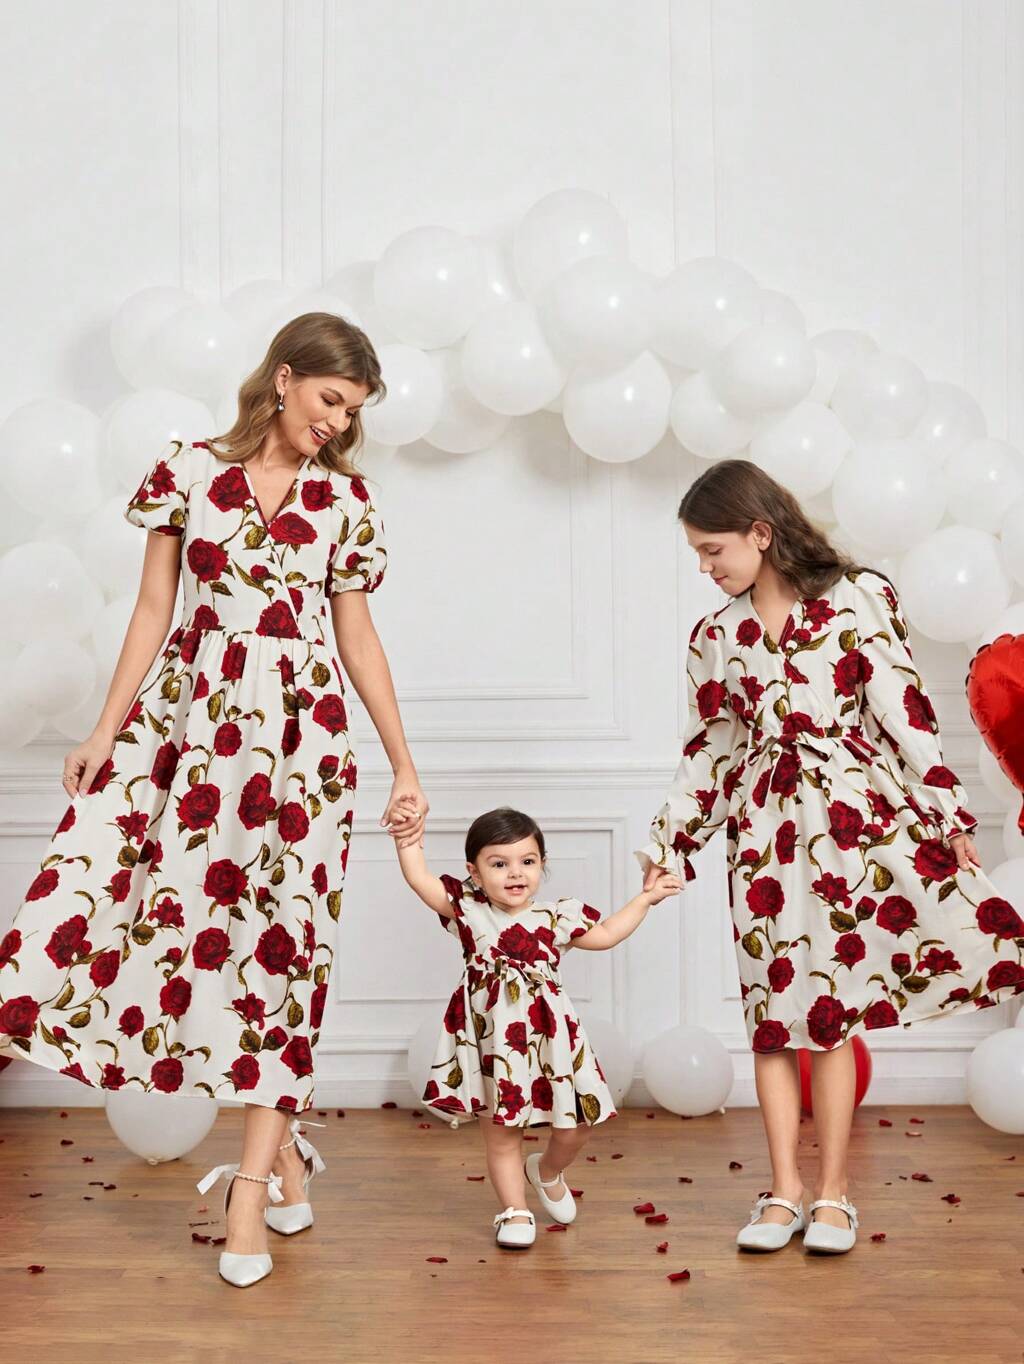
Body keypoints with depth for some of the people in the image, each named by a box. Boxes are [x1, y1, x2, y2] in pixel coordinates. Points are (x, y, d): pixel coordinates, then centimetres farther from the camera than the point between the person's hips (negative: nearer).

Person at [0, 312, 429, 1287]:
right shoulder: (190, 470, 4)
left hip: (297, 730, 0)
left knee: (278, 937, -1)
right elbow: (154, 609, 4)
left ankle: (252, 1186, 10)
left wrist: (404, 767, 7)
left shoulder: (344, 500, 6)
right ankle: (281, 1152, 7)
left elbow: (358, 639, 9)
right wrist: (105, 732, 1)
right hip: (189, 716, 1)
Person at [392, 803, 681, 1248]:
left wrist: (646, 898, 15)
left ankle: (547, 1172, 39)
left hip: (549, 1039, 2)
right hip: (490, 1040, -2)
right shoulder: (468, 910, -2)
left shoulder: (558, 917, 4)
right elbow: (421, 881, -10)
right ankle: (514, 1211, 22)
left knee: (574, 1126, 7)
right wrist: (408, 840, -19)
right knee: (500, 1134, 5)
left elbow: (606, 934, 15)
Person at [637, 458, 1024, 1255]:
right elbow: (708, 749, 16)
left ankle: (832, 1193, 9)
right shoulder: (718, 635, 10)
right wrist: (668, 846, 14)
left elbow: (903, 709, -2)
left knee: (834, 1010, -1)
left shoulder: (857, 599, -1)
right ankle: (785, 1191, 12)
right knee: (775, 1010, 3)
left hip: (854, 816, -3)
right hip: (765, 829, 3)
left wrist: (947, 810, -4)